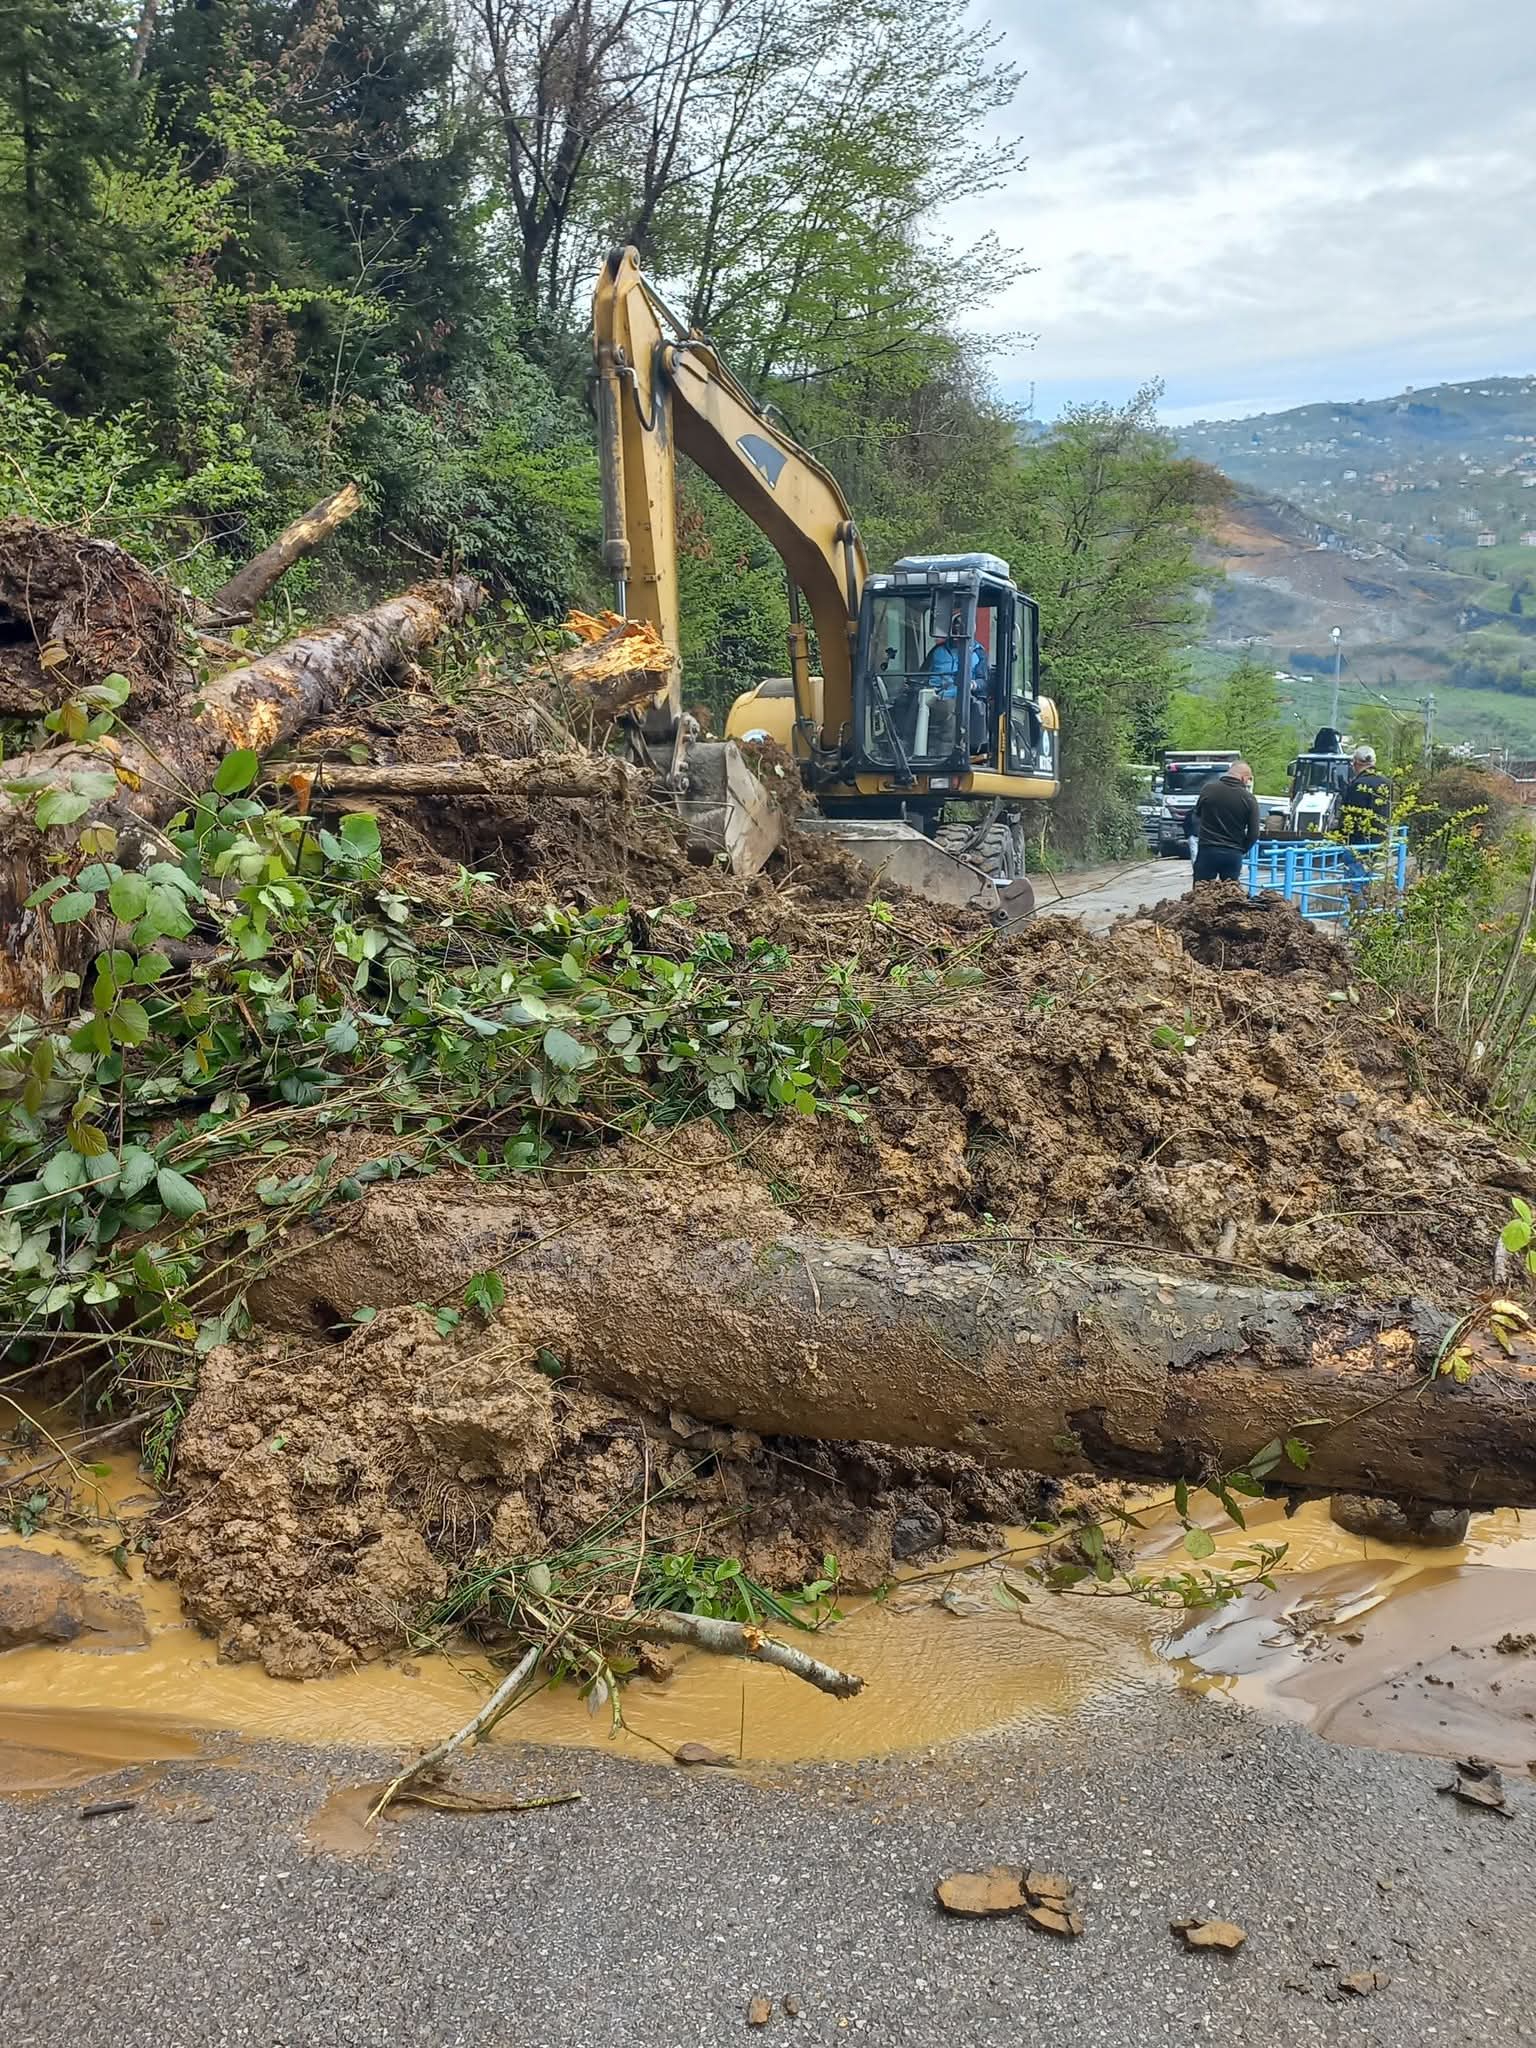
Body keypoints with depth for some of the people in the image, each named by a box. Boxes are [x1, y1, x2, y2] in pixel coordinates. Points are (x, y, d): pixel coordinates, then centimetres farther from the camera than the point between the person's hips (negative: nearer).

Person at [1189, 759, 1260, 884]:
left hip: (1207, 850, 1)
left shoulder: (1208, 788, -3)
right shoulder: (1248, 798, -7)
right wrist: (1243, 849, 12)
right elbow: (1254, 833, -4)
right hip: (1233, 854, 0)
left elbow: (1197, 813, 14)